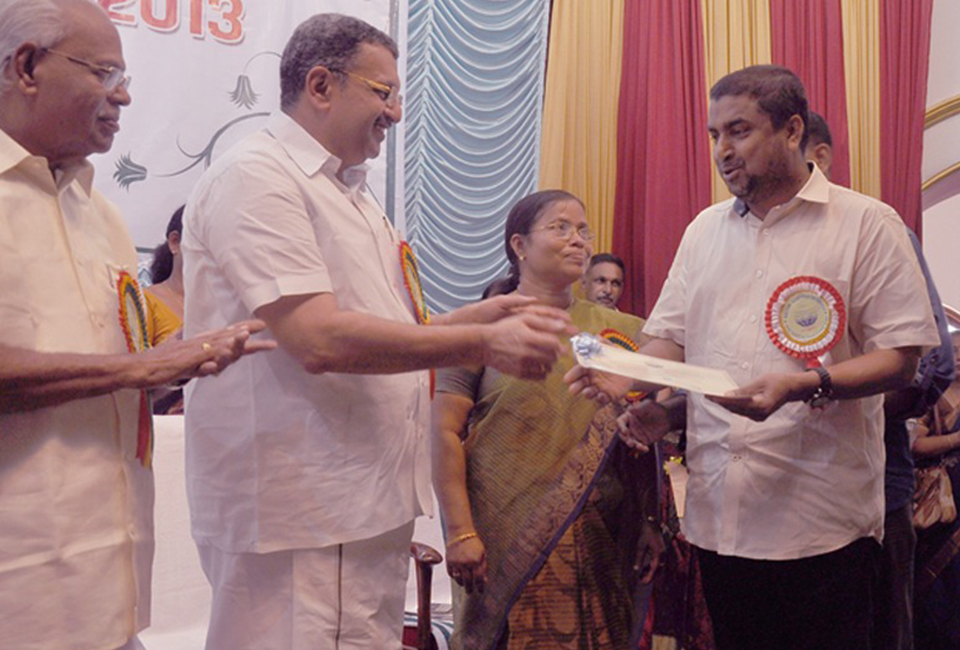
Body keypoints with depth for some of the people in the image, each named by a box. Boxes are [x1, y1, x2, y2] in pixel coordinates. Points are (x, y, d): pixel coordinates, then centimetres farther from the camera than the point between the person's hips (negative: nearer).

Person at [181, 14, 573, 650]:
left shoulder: (350, 192, 18)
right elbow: (320, 340, -23)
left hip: (369, 503, 9)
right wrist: (483, 343, -19)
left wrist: (476, 315, 4)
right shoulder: (256, 175, -12)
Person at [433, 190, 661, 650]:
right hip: (509, 542, -3)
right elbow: (446, 431, -6)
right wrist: (459, 532, -11)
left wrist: (649, 525, 7)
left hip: (600, 544, 3)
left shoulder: (616, 331, 9)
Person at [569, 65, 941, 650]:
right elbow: (671, 338, 15)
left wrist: (800, 386, -23)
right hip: (718, 512, 5)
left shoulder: (867, 224, -2)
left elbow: (900, 360, -7)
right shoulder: (706, 228, 15)